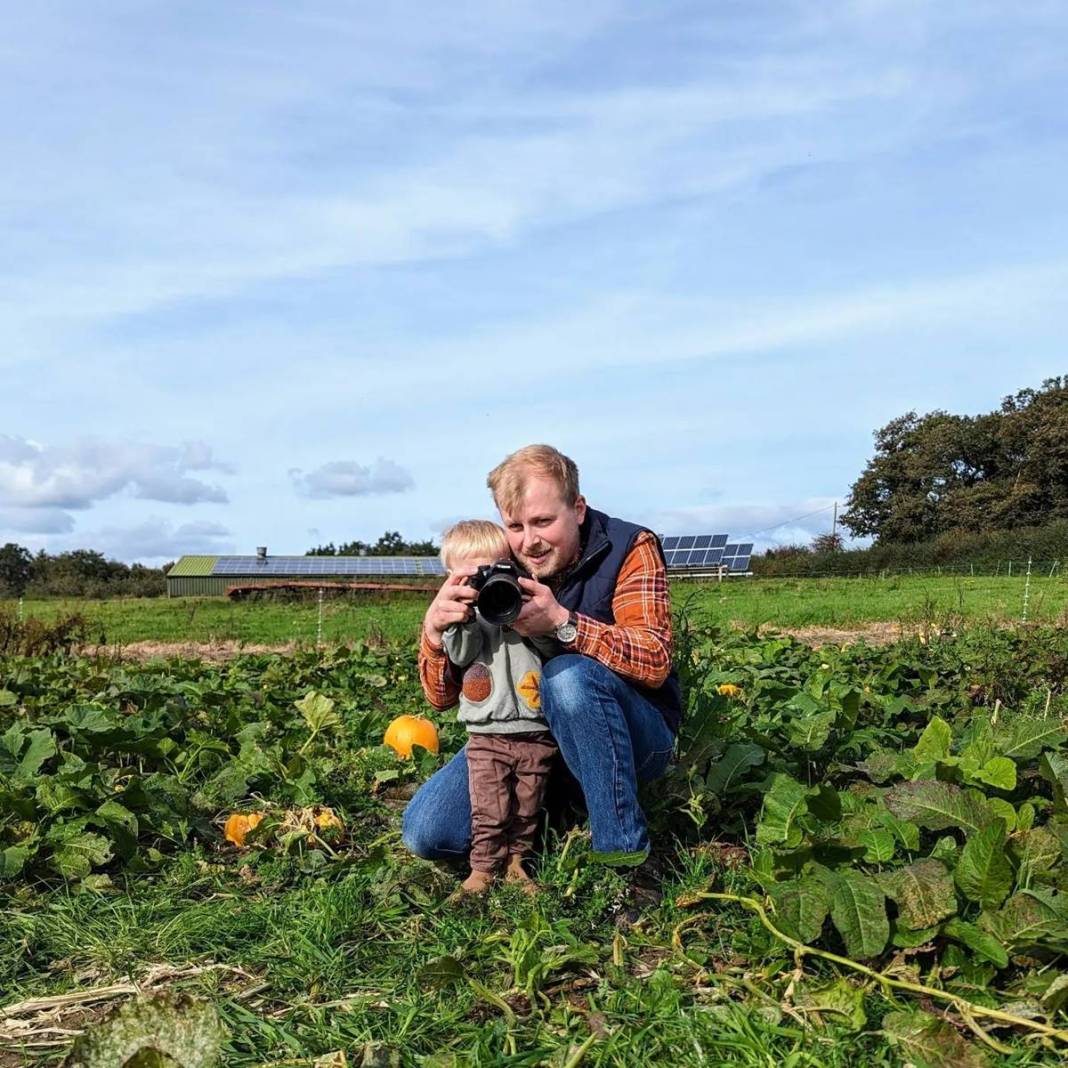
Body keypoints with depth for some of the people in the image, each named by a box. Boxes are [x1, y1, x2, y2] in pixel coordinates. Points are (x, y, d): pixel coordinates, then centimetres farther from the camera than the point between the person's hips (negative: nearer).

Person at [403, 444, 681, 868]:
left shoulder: (628, 548, -12)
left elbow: (654, 662, -26)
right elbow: (442, 696, -5)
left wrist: (561, 622, -40)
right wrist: (434, 628, -27)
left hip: (632, 737, -3)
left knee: (567, 675, -35)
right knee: (424, 832, -14)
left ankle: (623, 852, -22)